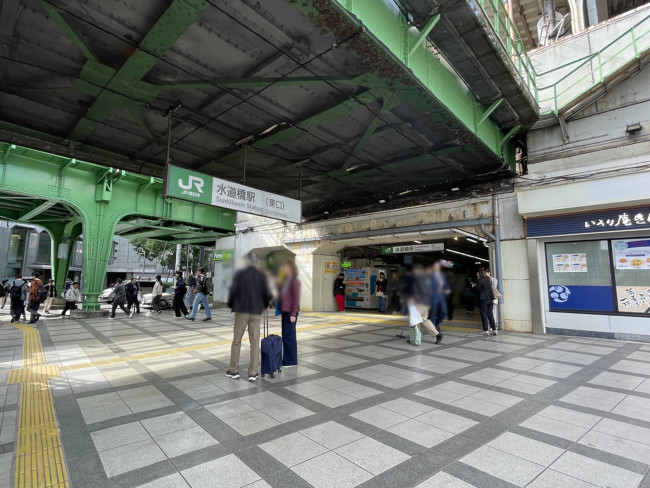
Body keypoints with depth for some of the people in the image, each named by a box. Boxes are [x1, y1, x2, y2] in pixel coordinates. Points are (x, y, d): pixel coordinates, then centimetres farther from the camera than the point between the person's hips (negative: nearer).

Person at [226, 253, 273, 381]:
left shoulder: (239, 274, -5)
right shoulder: (262, 276, 0)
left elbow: (233, 291, -12)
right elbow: (268, 295, -6)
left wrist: (231, 305, 6)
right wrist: (264, 305, 14)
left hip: (241, 311, -1)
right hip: (257, 312, 1)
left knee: (236, 341, 12)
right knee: (254, 342, 7)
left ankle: (234, 371, 18)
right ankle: (253, 373, 9)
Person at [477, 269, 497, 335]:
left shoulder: (480, 280, -12)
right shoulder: (489, 280, 7)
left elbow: (478, 290, -13)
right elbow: (491, 289, 14)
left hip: (483, 299, -6)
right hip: (490, 299, 6)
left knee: (484, 315, 1)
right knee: (490, 314, 12)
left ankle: (486, 330, 3)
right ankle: (494, 329, 12)